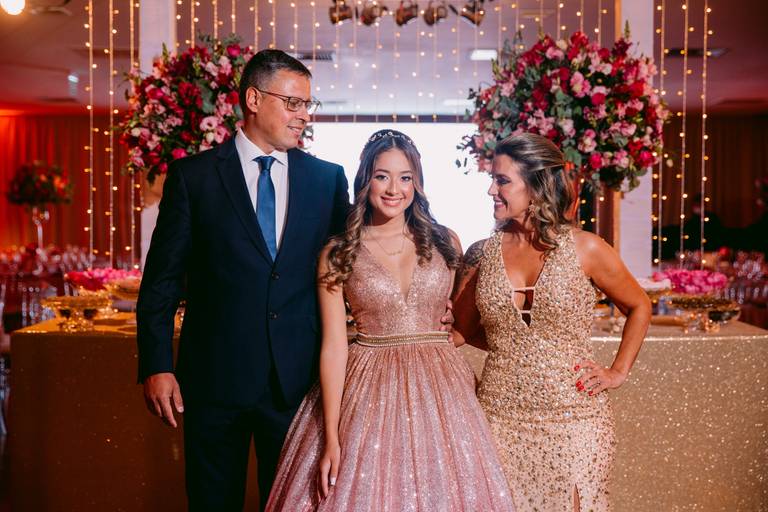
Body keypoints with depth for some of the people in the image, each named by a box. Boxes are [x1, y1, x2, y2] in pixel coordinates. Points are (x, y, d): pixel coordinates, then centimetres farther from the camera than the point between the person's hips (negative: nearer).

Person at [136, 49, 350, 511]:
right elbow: (162, 279, -1)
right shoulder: (193, 175, -1)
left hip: (298, 380, 2)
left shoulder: (328, 178, 5)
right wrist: (156, 366, -7)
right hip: (215, 379, -1)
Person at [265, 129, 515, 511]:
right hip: (368, 392, -2)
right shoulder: (338, 254, -1)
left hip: (439, 388, 2)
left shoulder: (444, 243, 5)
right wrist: (331, 438, -9)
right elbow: (333, 345, -6)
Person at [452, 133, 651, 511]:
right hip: (500, 417, 2)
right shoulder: (482, 254, 2)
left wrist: (618, 372, 3)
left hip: (573, 416, -2)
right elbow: (461, 330, 12)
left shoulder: (585, 249, -4)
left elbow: (639, 308, 10)